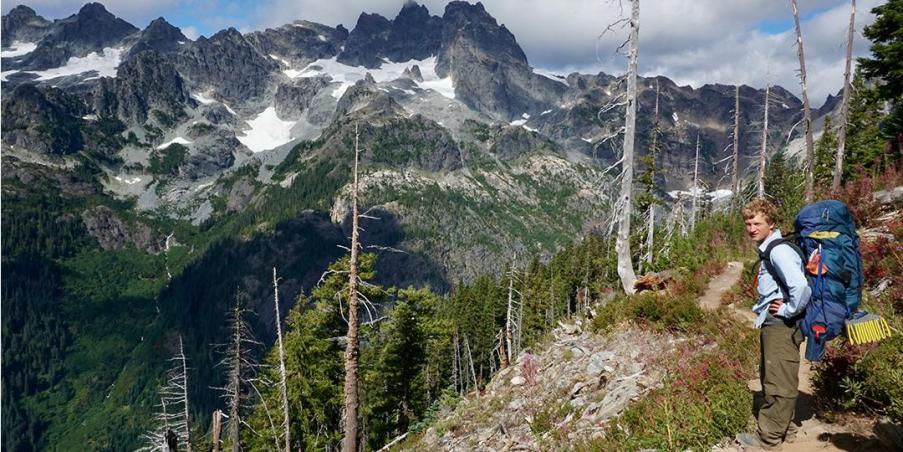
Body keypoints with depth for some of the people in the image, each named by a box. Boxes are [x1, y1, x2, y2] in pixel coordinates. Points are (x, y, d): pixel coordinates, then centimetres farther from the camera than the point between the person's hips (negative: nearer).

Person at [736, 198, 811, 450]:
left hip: (782, 325, -10)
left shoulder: (778, 250, -18)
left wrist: (788, 311, -18)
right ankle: (782, 429, 31)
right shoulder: (768, 249, 13)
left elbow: (800, 285, -31)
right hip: (773, 323, 10)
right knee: (772, 379, 19)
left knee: (779, 382, 0)